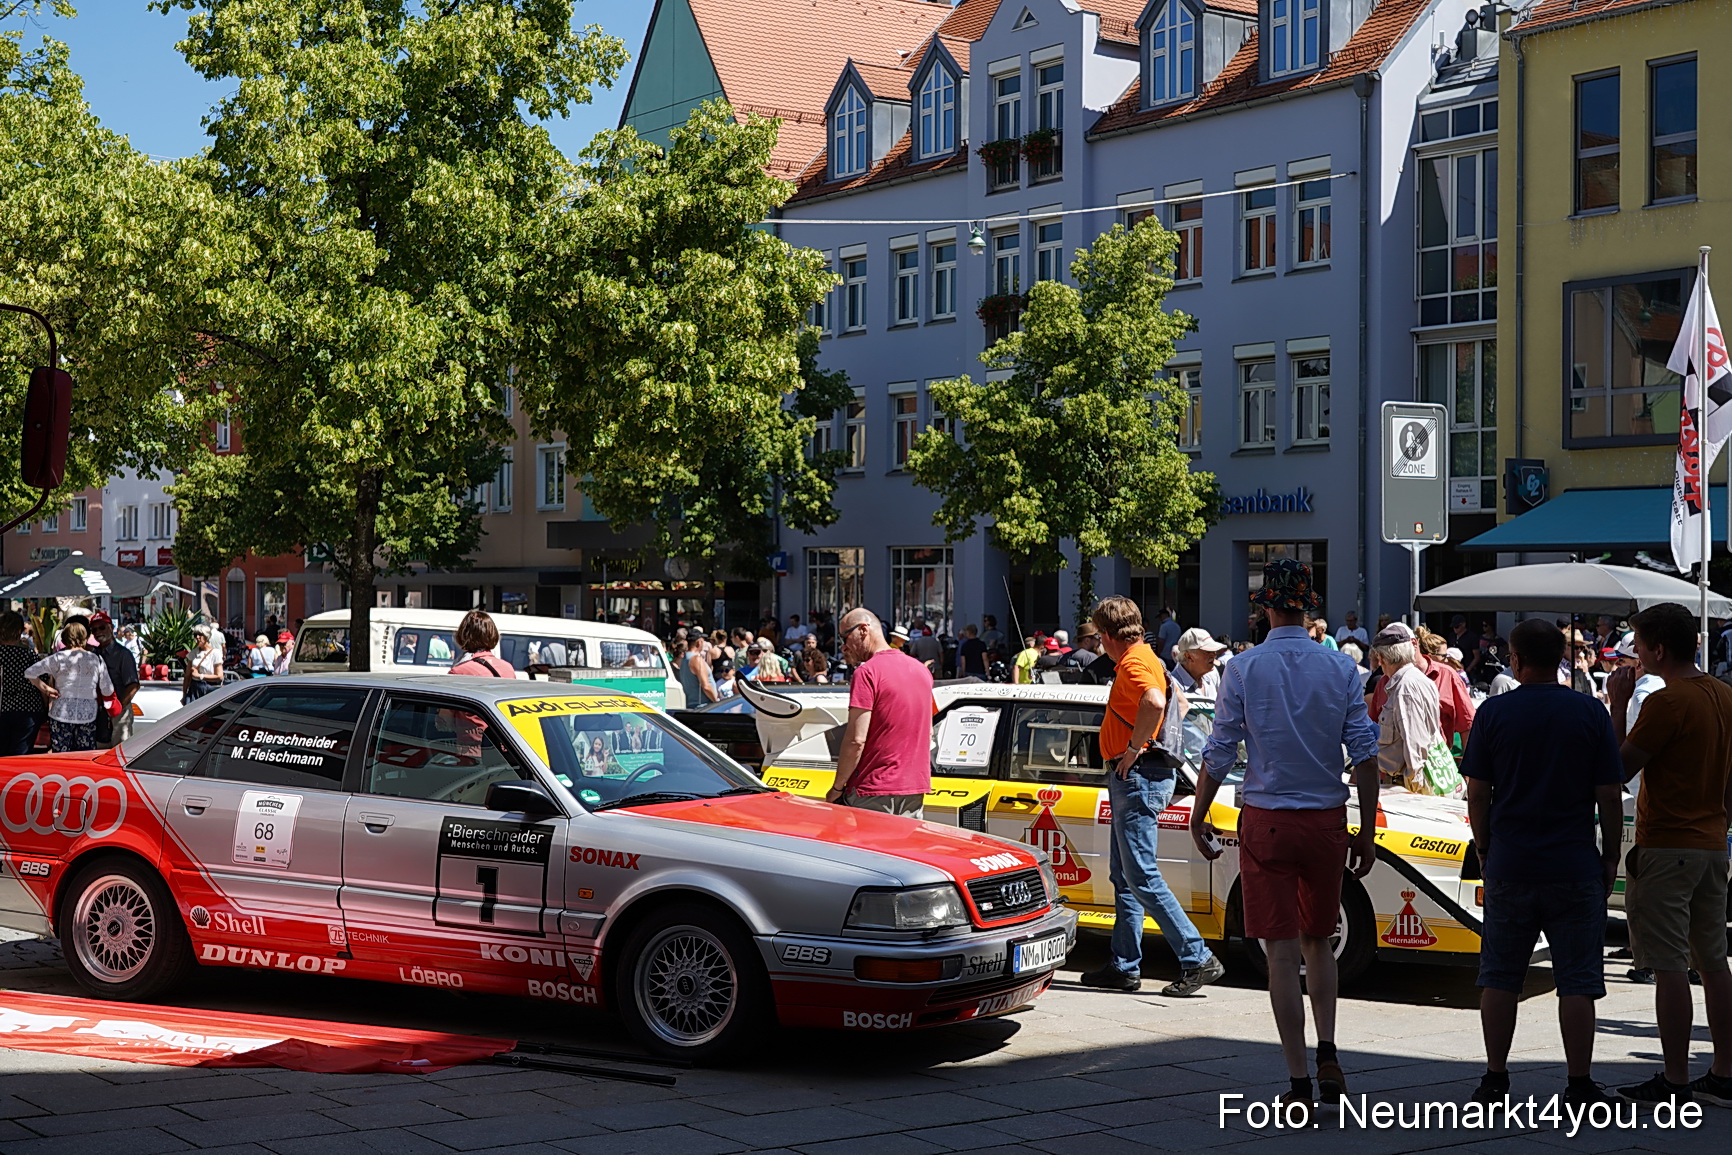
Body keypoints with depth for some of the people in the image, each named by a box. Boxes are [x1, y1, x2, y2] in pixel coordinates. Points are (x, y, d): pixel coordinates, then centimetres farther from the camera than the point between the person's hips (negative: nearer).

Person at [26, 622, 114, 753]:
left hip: (62, 714, -1)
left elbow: (30, 673, -8)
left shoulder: (59, 657, -3)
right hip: (88, 715, 2)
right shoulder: (96, 660, 2)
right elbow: (108, 691, 4)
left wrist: (45, 688, 2)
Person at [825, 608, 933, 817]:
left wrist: (837, 788, -8)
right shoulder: (921, 670, 14)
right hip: (916, 792, 7)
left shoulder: (866, 673, -11)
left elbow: (856, 739, -16)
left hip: (874, 794, -7)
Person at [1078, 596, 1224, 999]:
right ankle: (1124, 967, 17)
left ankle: (1198, 959, -11)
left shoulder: (1133, 663, -14)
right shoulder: (1147, 659, 18)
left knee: (1142, 877, -11)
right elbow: (1178, 704, 31)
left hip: (1136, 776, -11)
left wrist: (1133, 749, -24)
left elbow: (1154, 702, -35)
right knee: (1125, 877, 13)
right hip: (1132, 779, 11)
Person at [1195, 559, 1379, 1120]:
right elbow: (1364, 752, -1)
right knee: (1318, 942, 19)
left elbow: (1219, 753, -4)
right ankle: (1328, 1055, 6)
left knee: (1282, 952, 1)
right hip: (1327, 820, 2)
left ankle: (1299, 1083, 1)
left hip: (1267, 821, -2)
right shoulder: (1341, 668, -1)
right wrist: (1368, 831, 5)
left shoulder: (1243, 669, -6)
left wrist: (1199, 818, 7)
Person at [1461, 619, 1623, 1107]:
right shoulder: (1590, 713, -3)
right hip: (1575, 867, 0)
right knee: (1577, 980, 5)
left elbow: (1476, 794, -2)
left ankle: (1495, 1080, 14)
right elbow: (1610, 794, -2)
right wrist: (1610, 856, 9)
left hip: (1509, 866, 1)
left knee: (1499, 978, 10)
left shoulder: (1494, 712, -3)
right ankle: (1580, 1086, 5)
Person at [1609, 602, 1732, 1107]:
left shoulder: (1667, 702, -17)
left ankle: (1674, 1082, -1)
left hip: (1666, 848, -8)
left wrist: (1615, 707, -9)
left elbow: (1620, 768, -16)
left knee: (1669, 966, -4)